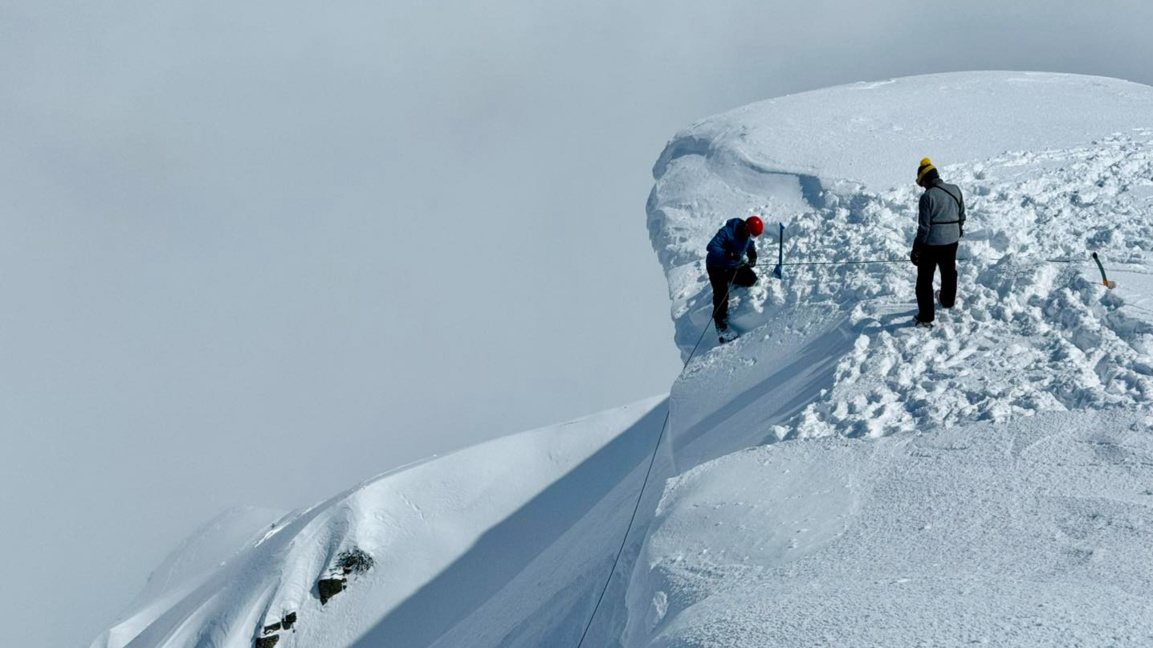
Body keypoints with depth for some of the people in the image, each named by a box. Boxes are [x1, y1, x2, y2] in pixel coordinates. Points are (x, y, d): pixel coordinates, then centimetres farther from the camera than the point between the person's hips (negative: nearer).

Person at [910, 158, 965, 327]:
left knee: (925, 279, 5)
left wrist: (916, 249, -9)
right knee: (949, 271, 28)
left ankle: (926, 317, 6)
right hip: (952, 241, 6)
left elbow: (924, 226, -18)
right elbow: (962, 216, 9)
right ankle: (948, 300, 51)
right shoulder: (955, 190, -3)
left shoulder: (927, 196, -21)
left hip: (931, 243, -6)